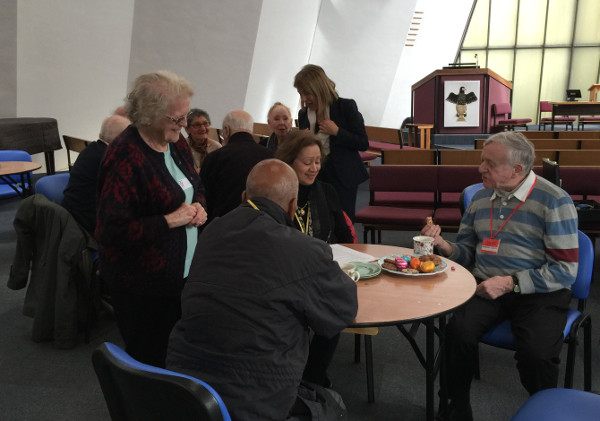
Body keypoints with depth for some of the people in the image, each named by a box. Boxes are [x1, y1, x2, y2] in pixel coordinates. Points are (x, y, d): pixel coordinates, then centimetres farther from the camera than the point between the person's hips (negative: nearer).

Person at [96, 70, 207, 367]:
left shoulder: (176, 142, 5)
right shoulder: (126, 158, -21)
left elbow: (193, 186, 22)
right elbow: (111, 231, -23)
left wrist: (198, 205, -1)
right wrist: (169, 220, -22)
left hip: (183, 273, 8)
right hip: (143, 286, -7)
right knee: (149, 358, 8)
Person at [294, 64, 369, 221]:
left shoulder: (346, 107, -7)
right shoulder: (303, 114, 7)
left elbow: (363, 143, -8)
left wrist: (336, 131, -17)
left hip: (343, 177, -4)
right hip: (314, 175, 4)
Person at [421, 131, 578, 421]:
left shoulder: (553, 201, -7)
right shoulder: (481, 197, 11)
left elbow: (565, 270, -10)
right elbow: (466, 252, 19)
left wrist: (510, 283, -18)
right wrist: (443, 245, -3)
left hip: (538, 292, -4)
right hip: (485, 287, 4)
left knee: (536, 354, -30)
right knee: (459, 331, -26)